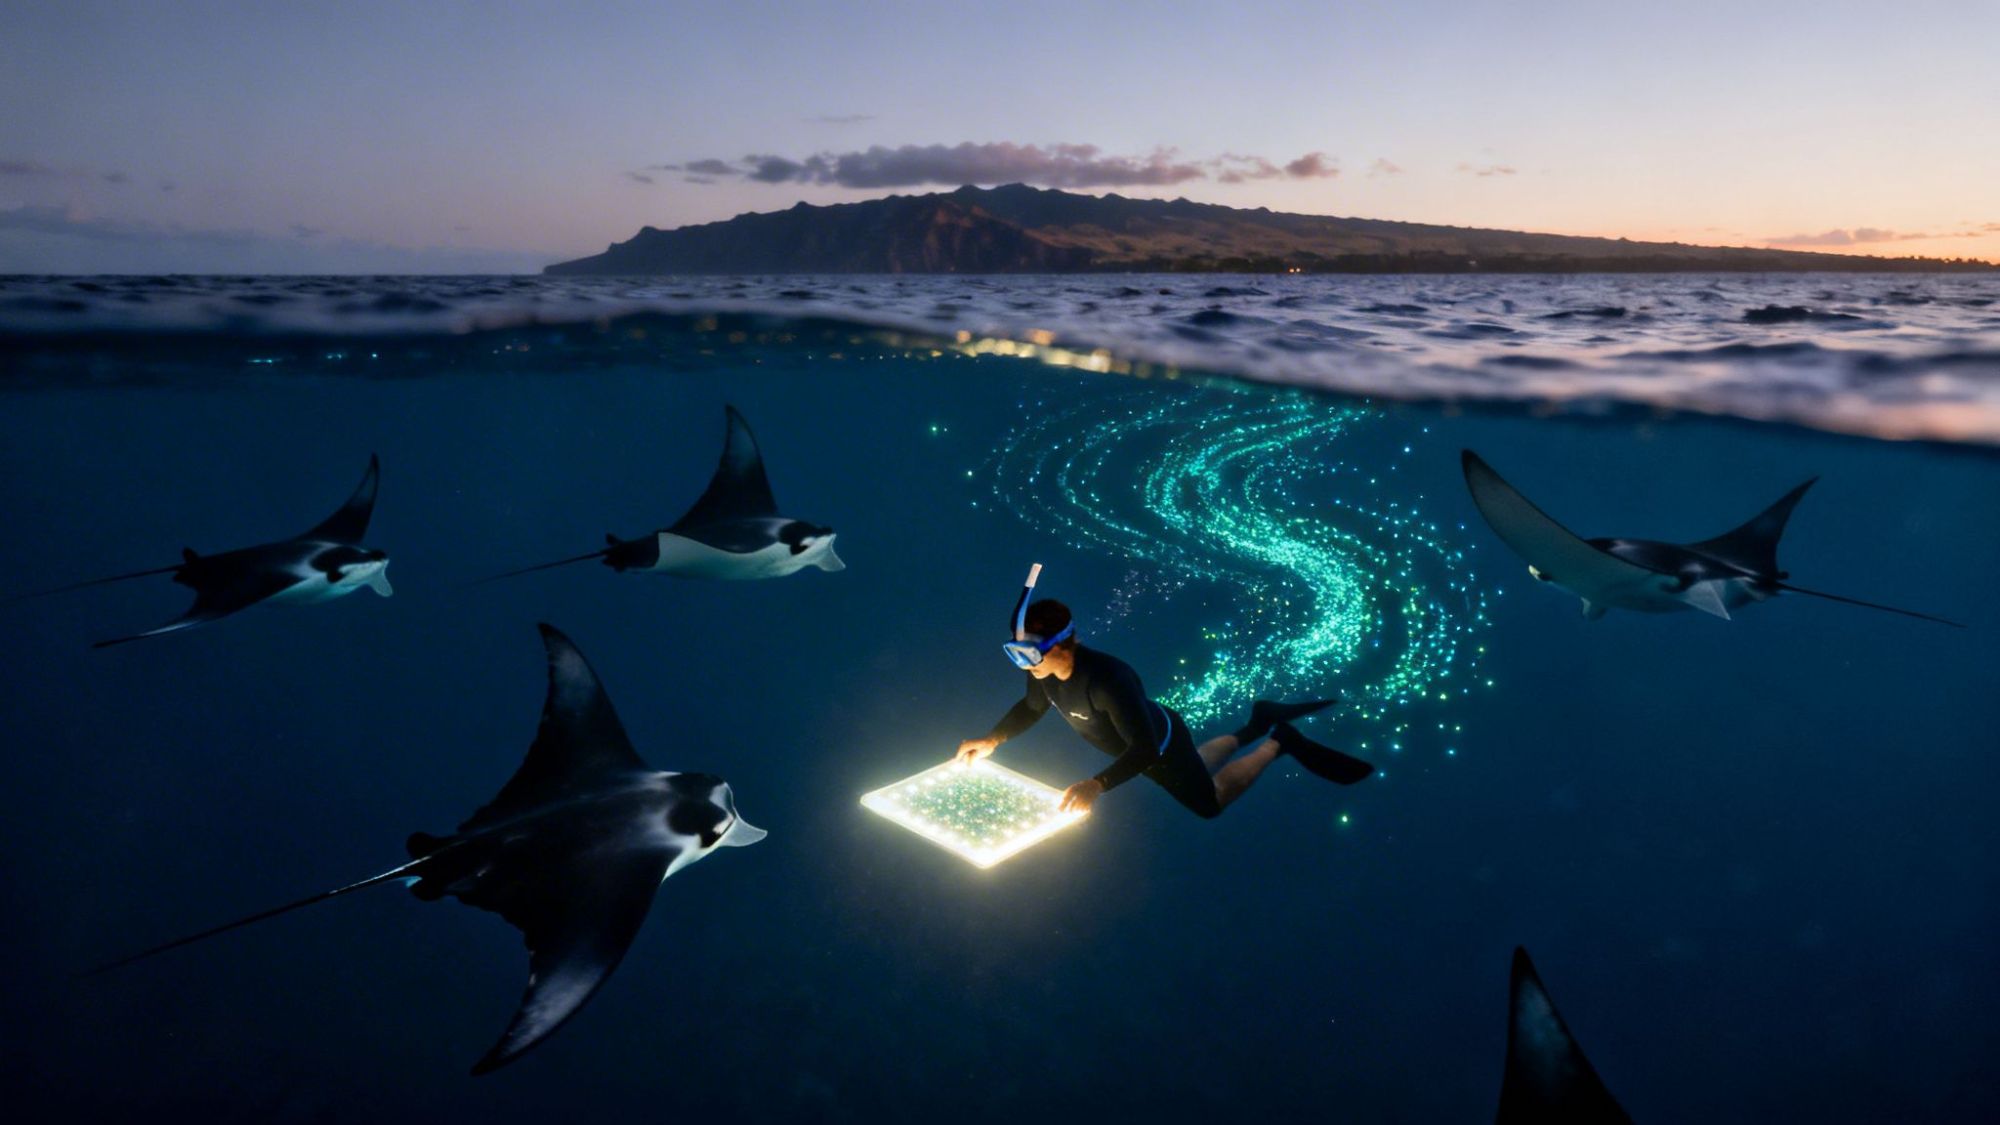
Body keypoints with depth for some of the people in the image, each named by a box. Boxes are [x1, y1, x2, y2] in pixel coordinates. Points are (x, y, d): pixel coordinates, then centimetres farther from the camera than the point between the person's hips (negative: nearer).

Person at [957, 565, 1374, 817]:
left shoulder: (1108, 681, -46)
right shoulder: (1043, 669, -23)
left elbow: (1145, 749, -42)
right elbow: (1032, 707, -1)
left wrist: (1097, 784, -55)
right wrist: (991, 741, -14)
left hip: (1162, 746, -7)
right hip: (1139, 747, 8)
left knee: (1210, 802, 19)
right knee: (1198, 769, 33)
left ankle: (1279, 741, 29)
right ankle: (1260, 724, 42)